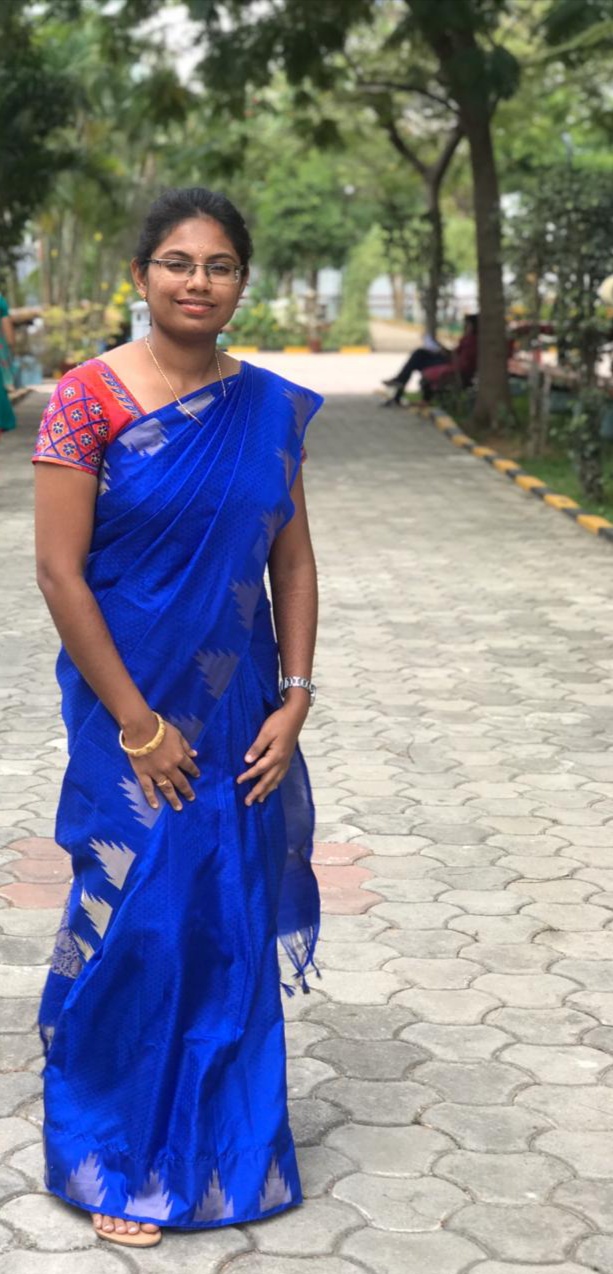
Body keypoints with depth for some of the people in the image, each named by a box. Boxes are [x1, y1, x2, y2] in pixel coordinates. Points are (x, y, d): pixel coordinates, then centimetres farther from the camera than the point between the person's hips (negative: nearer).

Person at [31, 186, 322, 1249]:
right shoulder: (89, 399, -11)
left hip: (242, 714, 4)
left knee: (234, 923, 12)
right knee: (137, 927, 2)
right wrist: (138, 724, -13)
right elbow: (59, 571, -13)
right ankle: (114, 1161, 23)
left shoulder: (269, 407, 3)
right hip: (131, 713, -4)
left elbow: (294, 562, 7)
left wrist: (295, 699, -2)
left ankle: (225, 1140, 33)